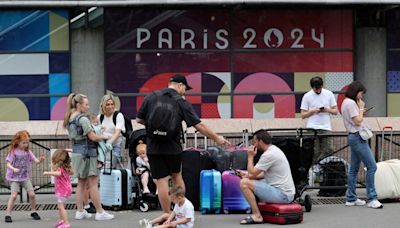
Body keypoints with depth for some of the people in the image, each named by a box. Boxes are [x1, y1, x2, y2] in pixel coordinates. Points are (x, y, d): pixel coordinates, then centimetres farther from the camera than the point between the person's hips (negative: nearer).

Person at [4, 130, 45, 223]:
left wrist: (40, 160, -24)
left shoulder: (27, 151, 3)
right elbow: (8, 164, -14)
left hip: (25, 177, 4)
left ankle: (33, 211, 18)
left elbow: (36, 161, -1)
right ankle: (8, 214, -6)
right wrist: (13, 169, -34)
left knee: (32, 194, -3)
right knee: (14, 195, -15)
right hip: (14, 178, -4)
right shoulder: (13, 152, -9)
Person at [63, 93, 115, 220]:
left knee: (82, 183, 14)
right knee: (93, 183, -5)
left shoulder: (70, 119, 12)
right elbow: (92, 137, -17)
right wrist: (104, 137, 0)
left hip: (76, 152, 9)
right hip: (86, 152, -9)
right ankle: (100, 212, -2)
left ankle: (80, 212, 15)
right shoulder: (83, 119, -15)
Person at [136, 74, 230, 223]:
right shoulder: (181, 102, -4)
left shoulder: (151, 97, 1)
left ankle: (167, 215, 6)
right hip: (173, 146, 0)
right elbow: (199, 126, -5)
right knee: (176, 175, 21)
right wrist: (216, 138, 6)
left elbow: (139, 120, 6)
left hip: (154, 146, 0)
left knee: (161, 180, 3)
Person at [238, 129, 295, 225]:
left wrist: (250, 157, -2)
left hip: (282, 195, -10)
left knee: (244, 183, -14)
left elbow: (252, 174, -15)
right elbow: (264, 174, 24)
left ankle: (257, 216, -10)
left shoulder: (269, 154, -18)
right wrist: (246, 174, 16)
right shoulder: (274, 150, 14)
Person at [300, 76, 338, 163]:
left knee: (328, 150, -7)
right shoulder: (307, 96, 2)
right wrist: (313, 111, -14)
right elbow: (303, 115, 3)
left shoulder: (329, 94, 7)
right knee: (315, 152, -3)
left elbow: (335, 111, 9)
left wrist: (328, 110, -11)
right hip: (312, 128, -2)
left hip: (326, 128, 2)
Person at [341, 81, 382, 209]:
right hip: (357, 137, -11)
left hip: (354, 137, 11)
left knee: (354, 169, 12)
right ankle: (372, 199, -12)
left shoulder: (347, 102, 17)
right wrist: (361, 108, -7)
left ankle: (351, 198, 15)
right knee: (371, 166, -12)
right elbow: (358, 122, -17)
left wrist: (361, 110, 10)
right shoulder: (351, 103, -14)